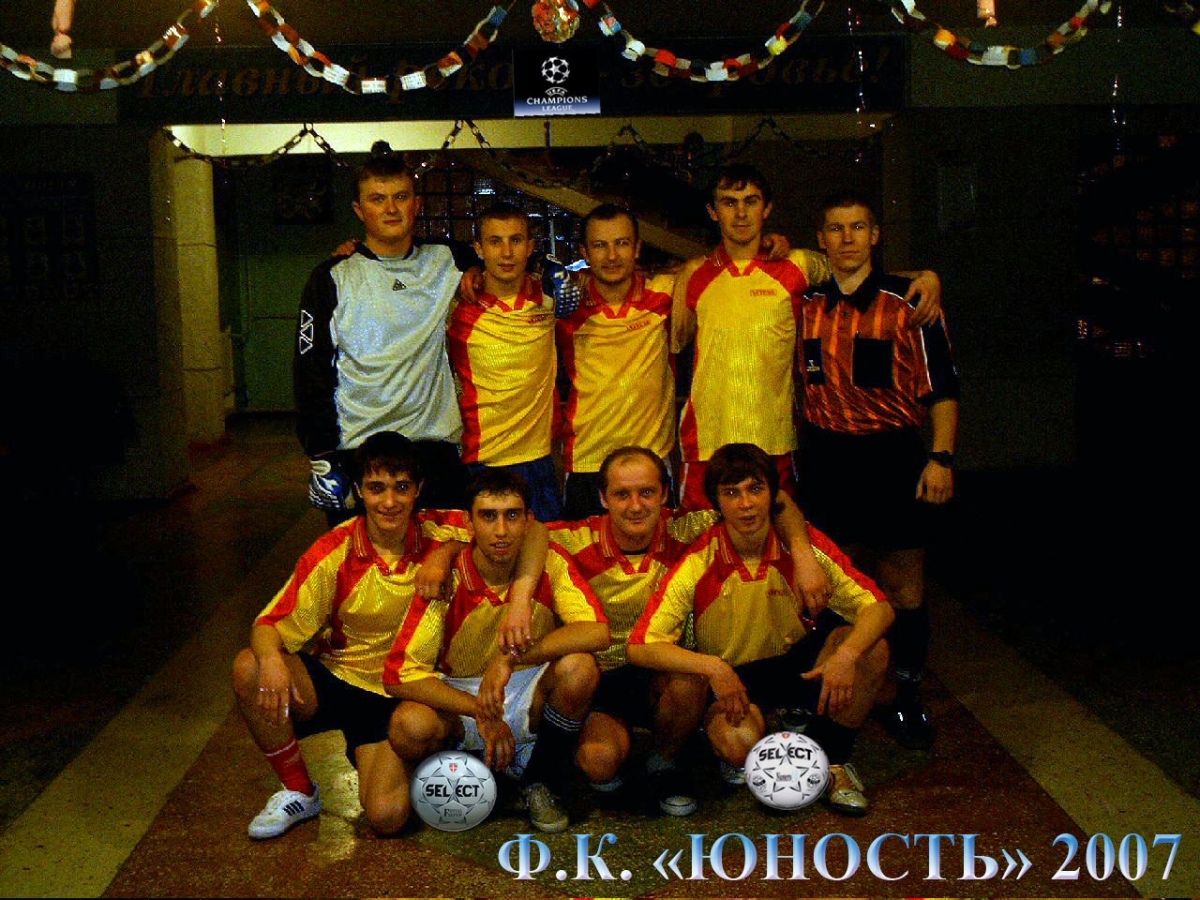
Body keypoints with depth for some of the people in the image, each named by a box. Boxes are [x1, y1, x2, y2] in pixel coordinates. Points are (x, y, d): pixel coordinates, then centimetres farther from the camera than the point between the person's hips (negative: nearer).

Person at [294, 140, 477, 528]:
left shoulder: (446, 263, 7)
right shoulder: (333, 278, 0)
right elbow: (311, 373, -1)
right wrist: (322, 459, -7)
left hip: (435, 446, 2)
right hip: (356, 451, -2)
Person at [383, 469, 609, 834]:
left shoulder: (551, 564, -14)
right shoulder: (447, 579, -17)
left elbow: (597, 632, -29)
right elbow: (399, 674, -20)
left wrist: (512, 659, -37)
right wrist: (481, 712, -28)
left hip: (531, 697, 1)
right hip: (459, 699, 0)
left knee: (579, 667, -30)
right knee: (410, 726, -32)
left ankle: (543, 782, -4)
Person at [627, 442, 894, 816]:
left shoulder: (805, 544, -13)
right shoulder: (699, 562, -19)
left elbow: (878, 607, -13)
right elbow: (640, 646, -22)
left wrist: (847, 655, -33)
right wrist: (712, 667, -34)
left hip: (798, 662, 3)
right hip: (731, 675, -2)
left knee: (872, 648, -24)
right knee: (739, 744, -34)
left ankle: (831, 757, 0)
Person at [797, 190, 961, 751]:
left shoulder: (909, 304, -4)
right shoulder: (804, 303, 6)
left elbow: (942, 385, -2)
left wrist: (940, 457, -11)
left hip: (893, 455, -3)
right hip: (826, 455, 3)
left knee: (902, 586, 2)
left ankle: (907, 697, 16)